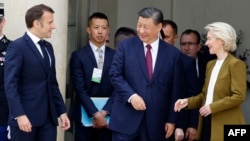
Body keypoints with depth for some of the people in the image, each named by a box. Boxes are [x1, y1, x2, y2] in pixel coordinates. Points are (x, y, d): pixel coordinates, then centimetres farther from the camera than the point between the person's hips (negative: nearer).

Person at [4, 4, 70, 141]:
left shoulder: (48, 47, 17)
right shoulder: (17, 47, -7)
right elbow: (10, 85, -14)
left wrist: (62, 111, 13)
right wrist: (19, 114, -22)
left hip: (48, 117, 7)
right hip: (26, 116, -7)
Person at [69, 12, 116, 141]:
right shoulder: (78, 56, -2)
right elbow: (80, 89, -8)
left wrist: (104, 112, -12)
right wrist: (96, 114, -16)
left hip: (108, 117, 2)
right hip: (85, 116, -2)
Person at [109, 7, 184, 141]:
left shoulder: (173, 53, 4)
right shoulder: (126, 46, 3)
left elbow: (175, 90, 5)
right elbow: (115, 74, -2)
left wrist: (172, 120, 3)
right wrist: (131, 95, -16)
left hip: (156, 121, 1)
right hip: (126, 118, -1)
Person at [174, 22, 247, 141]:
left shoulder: (236, 64, -8)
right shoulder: (210, 64, 17)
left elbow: (239, 96, -15)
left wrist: (212, 107, -17)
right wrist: (188, 101, 1)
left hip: (226, 125, -7)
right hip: (207, 122, 7)